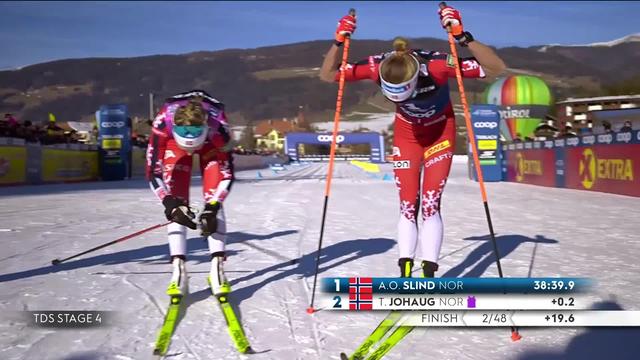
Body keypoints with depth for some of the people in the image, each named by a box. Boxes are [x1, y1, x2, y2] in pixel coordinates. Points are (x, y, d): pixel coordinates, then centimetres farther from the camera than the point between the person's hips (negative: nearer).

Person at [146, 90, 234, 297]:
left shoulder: (218, 126, -41)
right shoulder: (163, 124, -40)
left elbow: (227, 172, -29)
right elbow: (154, 171, -31)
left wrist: (212, 207, -37)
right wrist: (171, 204, -40)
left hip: (210, 142, 0)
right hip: (174, 141, 1)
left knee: (214, 201, -17)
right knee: (177, 203, -14)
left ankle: (217, 266, -13)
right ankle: (178, 269, -12)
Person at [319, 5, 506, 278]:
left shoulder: (437, 65, -37)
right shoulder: (378, 67, -29)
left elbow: (496, 68, -36)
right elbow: (327, 75, -18)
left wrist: (464, 38, -50)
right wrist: (339, 42, -36)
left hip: (440, 132, -2)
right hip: (406, 134, 2)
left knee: (430, 203, -11)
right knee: (408, 205, -1)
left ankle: (429, 273, -2)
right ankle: (405, 271, 8)